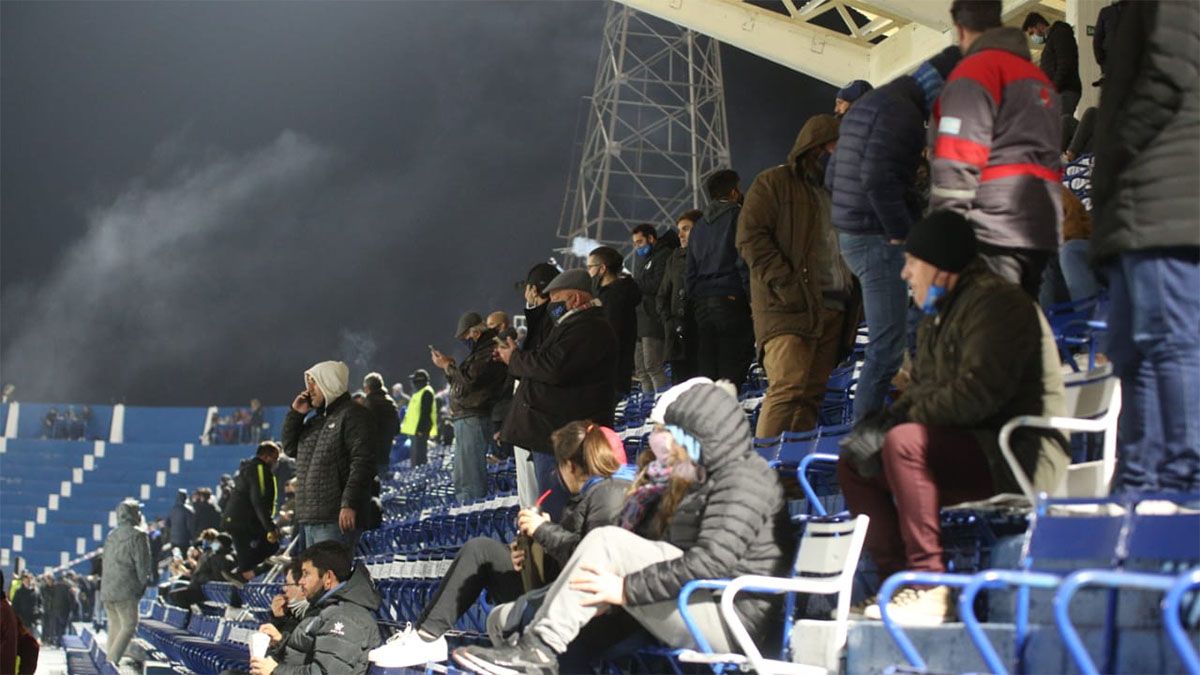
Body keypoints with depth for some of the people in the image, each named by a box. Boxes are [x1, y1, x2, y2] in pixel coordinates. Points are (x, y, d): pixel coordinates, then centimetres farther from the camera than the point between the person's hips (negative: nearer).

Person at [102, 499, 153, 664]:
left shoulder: (111, 535, 16)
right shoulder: (137, 535, -8)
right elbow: (143, 563, -10)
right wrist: (144, 582, 3)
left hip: (106, 590, 8)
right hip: (125, 591, -8)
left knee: (114, 626, 14)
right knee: (129, 626, -5)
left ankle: (110, 661, 12)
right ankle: (113, 661, -17)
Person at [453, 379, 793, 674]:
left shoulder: (743, 478, -9)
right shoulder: (707, 478, 25)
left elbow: (713, 562, -23)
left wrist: (627, 588, -21)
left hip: (733, 618, -10)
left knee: (606, 542, -20)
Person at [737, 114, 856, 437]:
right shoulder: (773, 183, 3)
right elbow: (750, 238, -8)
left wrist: (853, 295, 16)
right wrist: (786, 284, -17)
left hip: (832, 309, 7)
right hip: (789, 308, -7)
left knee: (813, 394, 3)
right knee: (789, 387, -19)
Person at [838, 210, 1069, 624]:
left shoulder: (995, 303, -14)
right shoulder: (940, 315, 18)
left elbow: (977, 394, -25)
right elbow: (921, 393, 18)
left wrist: (909, 418, -13)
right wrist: (881, 426, -2)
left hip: (1020, 455, -11)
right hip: (970, 449, 11)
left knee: (906, 443, -31)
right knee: (853, 462, 7)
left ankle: (932, 590, -31)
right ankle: (898, 581, -1)